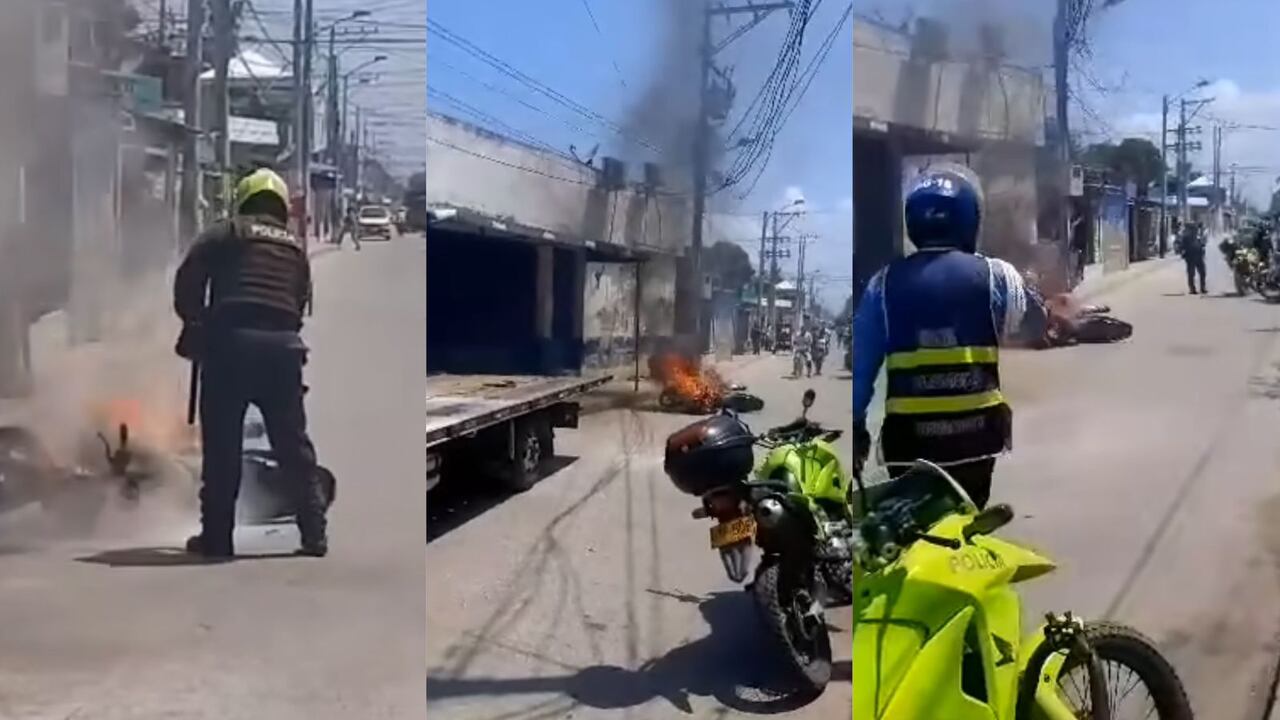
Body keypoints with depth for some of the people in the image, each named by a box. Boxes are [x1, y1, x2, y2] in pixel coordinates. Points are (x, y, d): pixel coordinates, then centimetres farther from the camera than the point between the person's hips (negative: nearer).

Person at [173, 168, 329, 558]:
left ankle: (216, 537, 5)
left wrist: (194, 322, 14)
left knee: (222, 444, 4)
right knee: (293, 444, 11)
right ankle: (314, 533, 12)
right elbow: (301, 303, 17)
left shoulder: (227, 232, 10)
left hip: (230, 341, -3)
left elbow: (188, 276, 0)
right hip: (282, 345, 3)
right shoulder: (296, 247, 22)